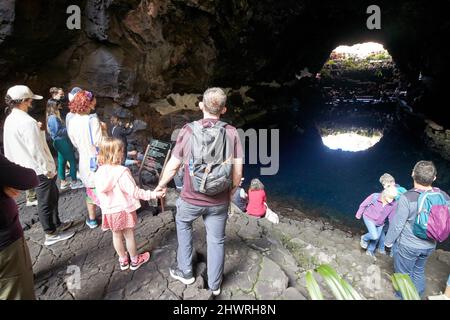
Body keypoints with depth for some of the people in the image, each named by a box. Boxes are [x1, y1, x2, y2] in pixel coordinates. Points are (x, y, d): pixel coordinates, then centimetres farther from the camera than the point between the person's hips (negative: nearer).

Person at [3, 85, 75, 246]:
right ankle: (51, 234, 21)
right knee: (46, 201, 5)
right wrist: (48, 169, -17)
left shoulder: (10, 120, 5)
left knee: (53, 195, 23)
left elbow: (21, 141, 13)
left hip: (28, 168, 9)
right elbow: (36, 150, -24)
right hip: (40, 170, -9)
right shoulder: (27, 122, -25)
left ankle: (56, 224, 37)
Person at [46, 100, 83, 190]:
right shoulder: (53, 118, -17)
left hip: (60, 142, 10)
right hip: (62, 141, -10)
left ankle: (63, 183, 20)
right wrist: (68, 129, -14)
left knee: (62, 162, 13)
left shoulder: (51, 117, 13)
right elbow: (57, 131, -20)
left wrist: (66, 129, 8)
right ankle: (74, 182, 4)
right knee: (72, 161, -3)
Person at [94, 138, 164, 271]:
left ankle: (123, 260, 39)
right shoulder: (122, 172, -25)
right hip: (123, 209, -5)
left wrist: (104, 206, 18)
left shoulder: (99, 172, -6)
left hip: (108, 211, 5)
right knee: (129, 235, 13)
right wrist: (153, 194, -20)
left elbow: (100, 193, 4)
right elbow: (135, 192, -25)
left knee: (116, 235, 21)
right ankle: (135, 260, 32)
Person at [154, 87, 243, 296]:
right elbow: (238, 172, -8)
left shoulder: (188, 131, -12)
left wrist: (160, 186, 13)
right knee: (216, 240, 18)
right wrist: (231, 192, 11)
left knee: (183, 224, 29)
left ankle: (185, 271, 38)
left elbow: (172, 166, -5)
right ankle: (214, 285, 37)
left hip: (191, 199, 0)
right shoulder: (231, 133, -9)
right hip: (219, 201, 1)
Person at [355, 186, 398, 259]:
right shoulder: (374, 197, -29)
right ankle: (364, 238, 16)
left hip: (380, 223, 4)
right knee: (374, 236, -17)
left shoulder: (393, 204, -22)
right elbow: (363, 205, -12)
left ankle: (370, 251, 41)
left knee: (376, 238, 14)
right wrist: (359, 215, -1)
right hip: (369, 218, -3)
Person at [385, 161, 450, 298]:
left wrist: (389, 241, -5)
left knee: (404, 274, 16)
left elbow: (397, 224, -20)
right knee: (419, 271, 27)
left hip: (408, 246, -5)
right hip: (429, 246, 6)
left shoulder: (407, 198, -28)